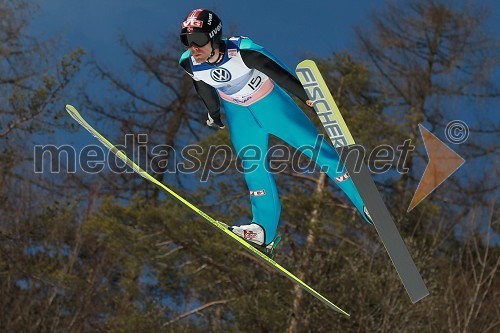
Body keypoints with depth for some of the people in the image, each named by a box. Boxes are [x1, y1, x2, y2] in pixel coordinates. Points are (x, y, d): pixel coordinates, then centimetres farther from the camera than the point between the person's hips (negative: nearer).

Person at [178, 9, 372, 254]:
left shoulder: (241, 51, -35)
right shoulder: (189, 63, -20)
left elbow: (277, 71, -25)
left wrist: (306, 96, -18)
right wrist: (213, 112, 18)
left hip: (270, 103, -4)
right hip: (239, 113, 4)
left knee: (315, 148, -2)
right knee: (252, 167, 1)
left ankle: (367, 203, 6)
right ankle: (265, 230, 13)